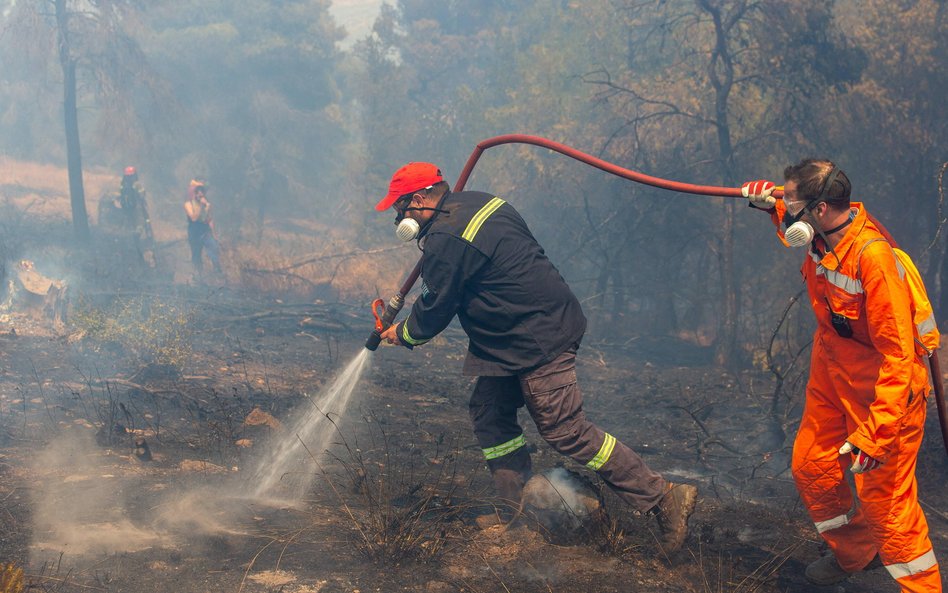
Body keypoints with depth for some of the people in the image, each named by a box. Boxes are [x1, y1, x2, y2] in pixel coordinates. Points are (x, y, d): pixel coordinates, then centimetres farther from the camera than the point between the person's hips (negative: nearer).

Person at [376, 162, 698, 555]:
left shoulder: (446, 240, -17)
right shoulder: (475, 203, 14)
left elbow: (435, 310, -7)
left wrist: (403, 334, 12)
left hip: (537, 339, -11)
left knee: (565, 431, -8)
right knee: (489, 412, 15)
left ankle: (663, 498, -4)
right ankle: (518, 511, 20)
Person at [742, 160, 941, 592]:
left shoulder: (872, 256, -33)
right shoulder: (820, 232, -8)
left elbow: (898, 357, -32)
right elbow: (791, 224, 23)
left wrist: (873, 435, -33)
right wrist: (771, 202, 1)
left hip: (882, 387, -9)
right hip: (831, 372, 9)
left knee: (884, 496, -7)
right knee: (811, 467, 17)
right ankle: (854, 554, 40)